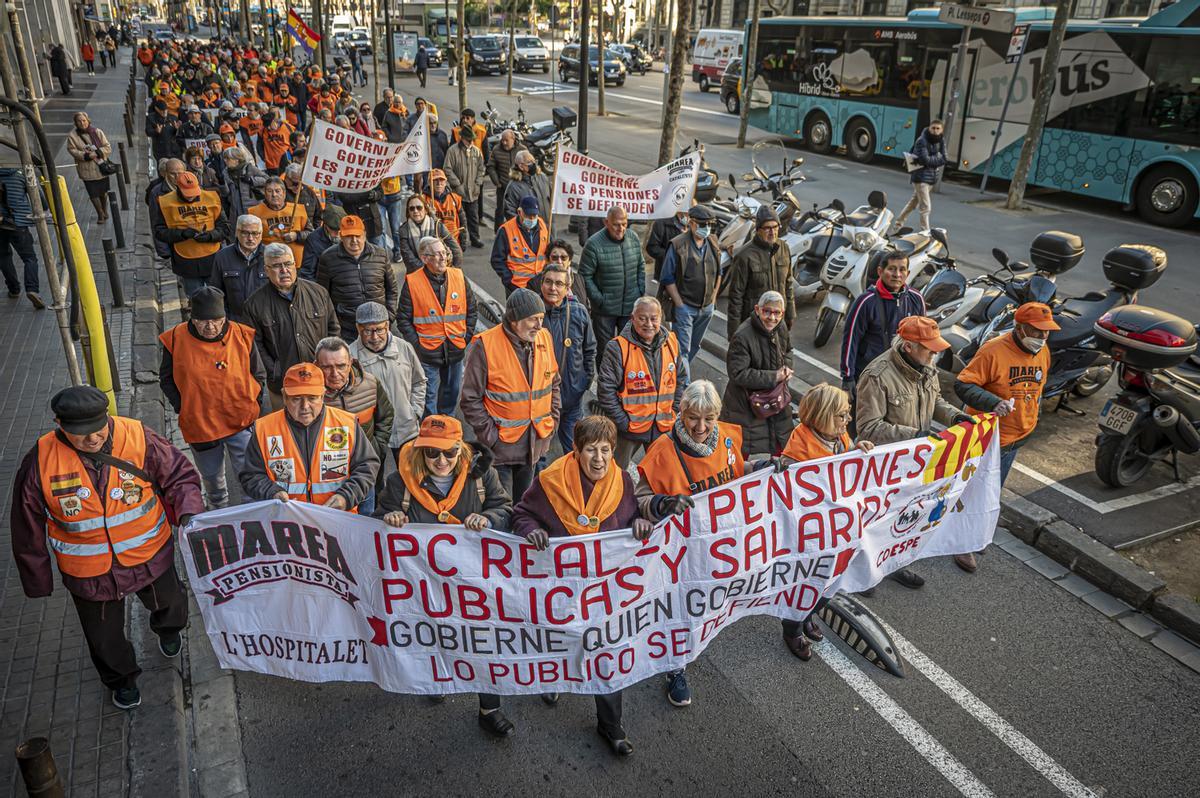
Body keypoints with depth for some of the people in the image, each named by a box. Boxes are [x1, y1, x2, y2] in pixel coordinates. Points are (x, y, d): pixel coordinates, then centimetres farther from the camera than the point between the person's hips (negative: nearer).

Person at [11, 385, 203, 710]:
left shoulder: (139, 438, -22)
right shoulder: (41, 461, -19)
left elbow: (179, 475, -9)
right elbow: (29, 530, -6)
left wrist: (188, 512, -28)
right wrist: (38, 581, 3)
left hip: (150, 558, 0)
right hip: (89, 573, 0)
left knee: (170, 605, 27)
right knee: (104, 636, 21)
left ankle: (167, 628, 65)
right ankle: (121, 678, 54)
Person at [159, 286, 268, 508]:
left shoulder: (242, 336, -10)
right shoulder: (176, 339, -10)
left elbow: (259, 375, 2)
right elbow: (166, 379, 2)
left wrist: (257, 406, -3)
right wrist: (182, 408, -7)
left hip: (242, 422, -1)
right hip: (199, 425, 2)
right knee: (212, 477, 22)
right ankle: (219, 512, 48)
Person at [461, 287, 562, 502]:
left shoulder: (544, 338, 0)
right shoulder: (485, 345, -17)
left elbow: (554, 385, 14)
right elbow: (471, 400, -13)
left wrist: (552, 421, 6)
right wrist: (491, 436, -15)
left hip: (535, 445, 5)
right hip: (500, 447, -5)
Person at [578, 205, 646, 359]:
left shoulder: (634, 238, 1)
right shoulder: (594, 244, -15)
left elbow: (641, 267, 13)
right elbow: (585, 276, -12)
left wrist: (641, 291, 5)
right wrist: (599, 299, -15)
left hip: (631, 306, 4)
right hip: (604, 309, -4)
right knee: (604, 347, 10)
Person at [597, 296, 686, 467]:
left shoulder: (671, 342, -2)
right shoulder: (618, 347, -18)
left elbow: (681, 379, 11)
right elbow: (605, 390, -17)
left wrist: (673, 412, 4)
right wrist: (623, 422, -16)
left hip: (664, 427, 4)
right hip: (629, 426, -4)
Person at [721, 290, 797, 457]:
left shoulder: (781, 329, -1)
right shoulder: (742, 337, -26)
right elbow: (738, 373, -28)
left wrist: (786, 368, -3)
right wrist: (773, 377, -23)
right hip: (745, 403, -7)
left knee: (782, 444, 20)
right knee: (743, 451, 3)